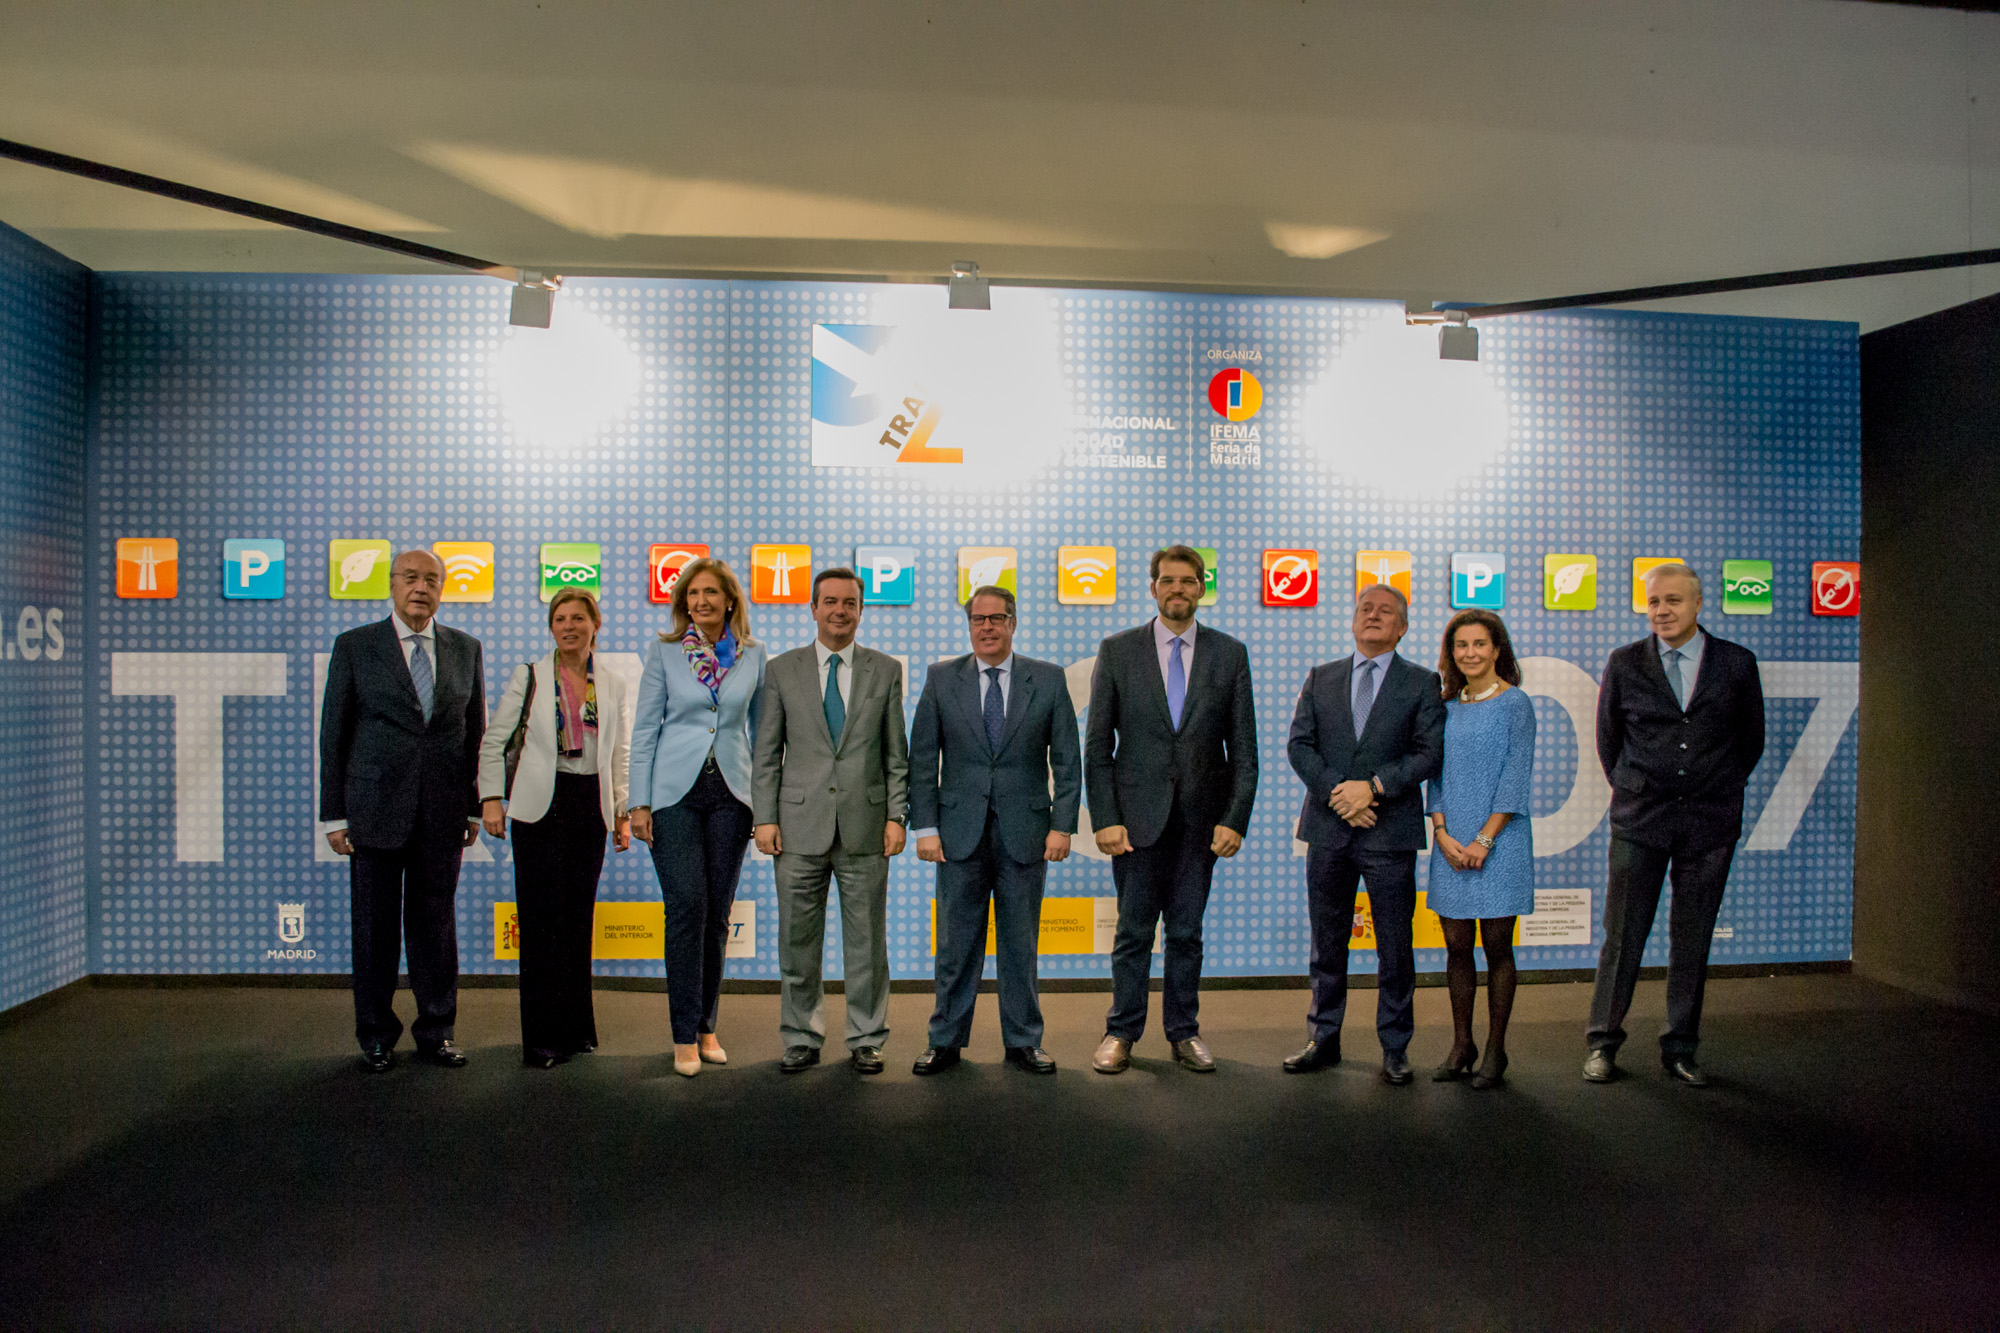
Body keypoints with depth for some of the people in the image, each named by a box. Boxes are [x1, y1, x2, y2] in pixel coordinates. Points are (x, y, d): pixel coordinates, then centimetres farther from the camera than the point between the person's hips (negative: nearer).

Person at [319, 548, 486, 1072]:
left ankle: (436, 1031, 20)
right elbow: (333, 734, 2)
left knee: (436, 921, 8)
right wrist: (333, 814, -2)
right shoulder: (355, 646, 2)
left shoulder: (466, 649, 9)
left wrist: (474, 807, 7)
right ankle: (377, 1035, 21)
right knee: (375, 926, 6)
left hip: (443, 812, 2)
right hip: (375, 807, -2)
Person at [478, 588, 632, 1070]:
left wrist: (623, 813, 7)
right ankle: (543, 1038, 3)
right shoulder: (529, 676, 3)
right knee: (544, 918, -4)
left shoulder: (612, 686, 10)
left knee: (579, 917, 8)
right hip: (541, 805, -3)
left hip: (591, 807, 3)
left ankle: (576, 1028, 20)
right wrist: (491, 798, -6)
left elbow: (620, 755, 12)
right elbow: (494, 742, 3)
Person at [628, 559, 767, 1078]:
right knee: (687, 908, -7)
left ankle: (707, 1026, 19)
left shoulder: (753, 655, 7)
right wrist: (640, 802, -2)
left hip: (730, 793, 2)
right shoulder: (664, 652, 3)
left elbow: (760, 728, 12)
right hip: (675, 791, -2)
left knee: (718, 914, 6)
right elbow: (645, 729, 3)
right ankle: (685, 1035, 3)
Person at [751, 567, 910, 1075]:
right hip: (800, 827, 0)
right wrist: (764, 818, -2)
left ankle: (866, 1040, 20)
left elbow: (896, 753, 7)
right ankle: (802, 1039, 22)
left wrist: (897, 816, -1)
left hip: (865, 826, 0)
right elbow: (766, 753, 6)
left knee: (867, 939, 6)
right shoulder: (782, 670, 6)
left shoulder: (886, 671, 7)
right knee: (797, 940, 7)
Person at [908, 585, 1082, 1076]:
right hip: (960, 832, 0)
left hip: (1025, 832, 0)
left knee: (1021, 943, 8)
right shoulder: (941, 678, 4)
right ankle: (946, 1040, 20)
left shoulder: (1048, 679, 3)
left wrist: (1062, 825, -5)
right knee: (956, 943, 6)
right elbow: (922, 759, 3)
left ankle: (1023, 1041, 21)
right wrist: (925, 827, -4)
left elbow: (1067, 760, 2)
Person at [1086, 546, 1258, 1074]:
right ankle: (1121, 1033, 19)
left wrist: (1235, 818, -5)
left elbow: (1243, 747, 3)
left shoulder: (1229, 654, 5)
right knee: (1134, 931, 5)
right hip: (1138, 814, -1)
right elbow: (1098, 746, 0)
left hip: (1201, 816, 1)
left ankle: (1184, 1032, 23)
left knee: (1187, 931, 10)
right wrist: (1105, 818, -8)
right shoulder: (1117, 651, 2)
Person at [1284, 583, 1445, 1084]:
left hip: (1390, 832, -2)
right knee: (1327, 942, 11)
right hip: (1328, 829, 2)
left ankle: (1395, 1048, 18)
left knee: (1395, 946, 4)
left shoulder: (1422, 683, 4)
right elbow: (1299, 745, 3)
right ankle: (1323, 1039, 23)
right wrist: (1336, 793, -11)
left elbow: (1431, 753, -5)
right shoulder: (1320, 678, 11)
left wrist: (1373, 786, -16)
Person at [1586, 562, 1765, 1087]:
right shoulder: (1624, 663, 2)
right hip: (1639, 822, -1)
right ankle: (1603, 1043, 13)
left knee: (1692, 940, 7)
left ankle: (1680, 1049, 20)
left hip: (1710, 825, 1)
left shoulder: (1738, 663, 2)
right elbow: (1607, 738, 13)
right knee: (1622, 935, 1)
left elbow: (1751, 739, 13)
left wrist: (1717, 790, 13)